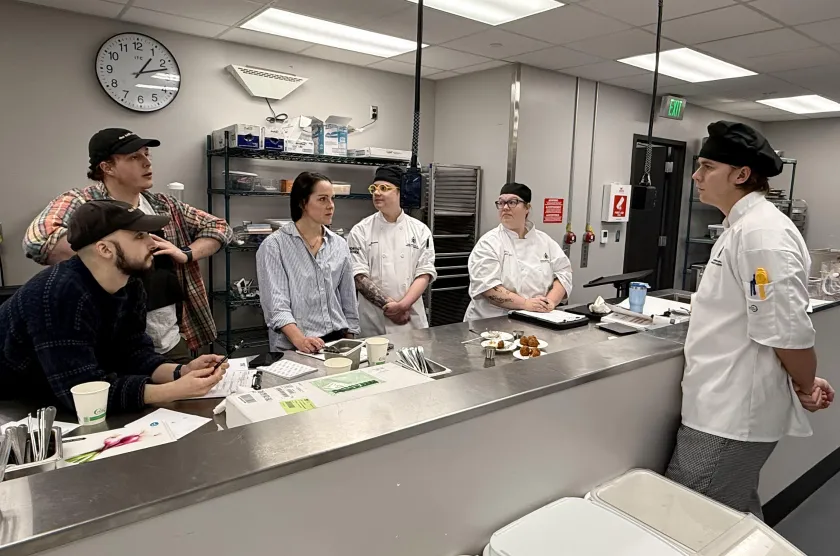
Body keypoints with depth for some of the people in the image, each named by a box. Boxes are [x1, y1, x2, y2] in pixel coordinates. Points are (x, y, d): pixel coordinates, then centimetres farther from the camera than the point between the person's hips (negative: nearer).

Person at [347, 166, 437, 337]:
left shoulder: (420, 230, 2)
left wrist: (403, 305, -17)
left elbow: (425, 273, -3)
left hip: (412, 319, 1)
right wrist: (389, 305, -16)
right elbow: (359, 277, -8)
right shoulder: (361, 231, -2)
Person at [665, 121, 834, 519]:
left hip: (733, 414, -9)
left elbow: (789, 330, -23)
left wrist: (806, 388, -6)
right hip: (725, 407, 10)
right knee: (735, 516, 23)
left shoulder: (762, 233, -21)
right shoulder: (743, 226, 12)